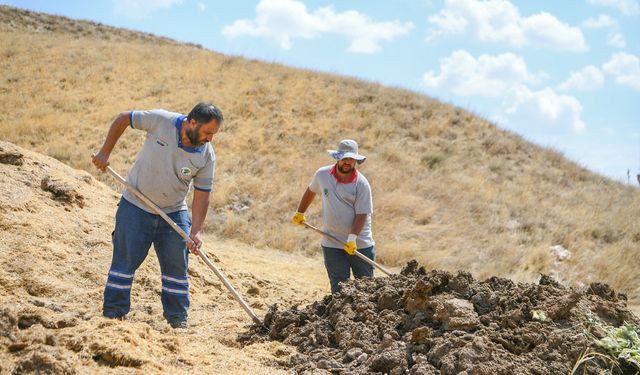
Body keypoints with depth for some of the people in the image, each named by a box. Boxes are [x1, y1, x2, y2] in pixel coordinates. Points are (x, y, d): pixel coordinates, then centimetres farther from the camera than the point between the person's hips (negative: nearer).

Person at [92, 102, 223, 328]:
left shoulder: (207, 156, -13)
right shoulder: (160, 121, -20)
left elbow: (202, 195, -9)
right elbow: (123, 119, -5)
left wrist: (196, 231, -18)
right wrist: (105, 153, -5)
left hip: (174, 214, 2)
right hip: (135, 207, -2)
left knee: (176, 267, 4)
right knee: (125, 261, -1)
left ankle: (178, 322, 15)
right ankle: (112, 315, 8)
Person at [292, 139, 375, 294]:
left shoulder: (362, 184, -10)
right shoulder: (322, 175, 1)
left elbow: (362, 214, -14)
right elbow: (311, 191, 22)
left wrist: (352, 238, -25)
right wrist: (300, 213, 28)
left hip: (360, 244, -2)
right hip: (332, 245, 2)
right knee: (339, 288, 2)